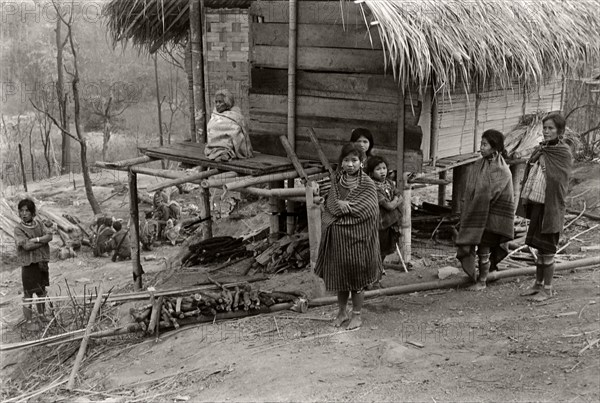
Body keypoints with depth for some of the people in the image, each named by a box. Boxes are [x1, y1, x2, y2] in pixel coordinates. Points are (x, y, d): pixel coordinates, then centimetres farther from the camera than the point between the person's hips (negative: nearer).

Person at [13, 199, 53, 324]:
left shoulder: (39, 223, 6)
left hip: (42, 262, 5)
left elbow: (49, 235, -6)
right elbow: (26, 245, -19)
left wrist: (36, 239, -19)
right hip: (28, 264, -5)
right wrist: (43, 241, -12)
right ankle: (28, 320, 5)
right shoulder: (18, 228, -9)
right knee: (28, 292, -2)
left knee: (42, 291, 17)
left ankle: (42, 314, 32)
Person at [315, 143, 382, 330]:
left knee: (356, 279, 6)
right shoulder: (336, 180, 4)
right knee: (339, 276, 13)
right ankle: (342, 312, 30)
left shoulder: (367, 184, -9)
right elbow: (329, 205, 4)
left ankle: (357, 315, 21)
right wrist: (340, 205, -15)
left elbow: (367, 210, -15)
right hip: (337, 237, 4)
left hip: (356, 237, -4)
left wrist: (343, 207, -12)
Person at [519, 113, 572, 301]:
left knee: (547, 248, 1)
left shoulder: (564, 153, -10)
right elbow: (530, 175, 14)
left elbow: (556, 179, -18)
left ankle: (547, 288, 12)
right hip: (536, 203, 6)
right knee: (539, 246, 15)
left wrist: (544, 161, -13)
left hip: (550, 206, -6)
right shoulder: (540, 149, 9)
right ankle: (538, 283, 26)